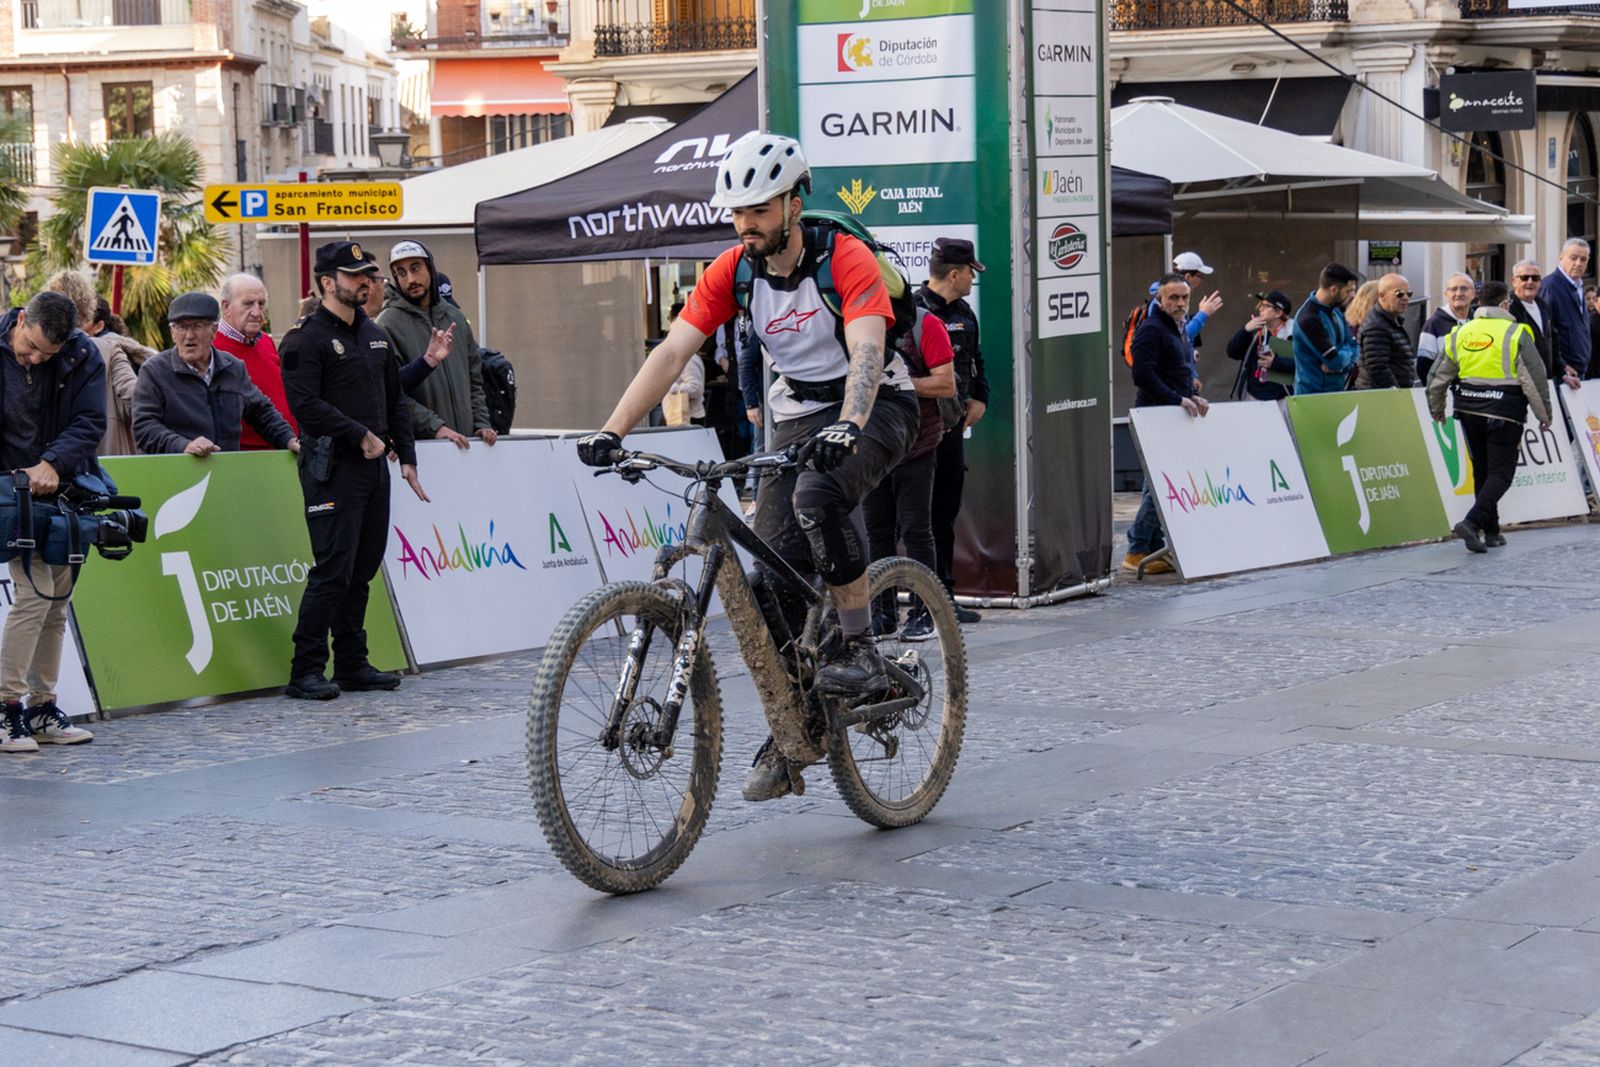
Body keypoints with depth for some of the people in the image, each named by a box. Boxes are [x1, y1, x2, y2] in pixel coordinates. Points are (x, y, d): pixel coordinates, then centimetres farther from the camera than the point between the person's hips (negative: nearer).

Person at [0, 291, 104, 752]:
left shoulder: (84, 356, -6)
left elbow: (90, 422, -10)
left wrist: (53, 464, -24)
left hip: (65, 490, 4)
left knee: (57, 601, 7)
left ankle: (42, 708, 16)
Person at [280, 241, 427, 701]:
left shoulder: (373, 334, 18)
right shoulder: (307, 339, -8)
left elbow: (395, 399, 22)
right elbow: (305, 404, -18)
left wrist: (406, 456, 15)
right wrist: (360, 435, -16)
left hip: (373, 465, 8)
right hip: (333, 468, -8)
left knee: (362, 569, 10)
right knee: (333, 569, -11)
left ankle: (352, 663, 18)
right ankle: (305, 671, -8)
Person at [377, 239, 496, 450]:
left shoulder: (455, 318, 15)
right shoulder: (389, 324, -6)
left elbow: (475, 380, 20)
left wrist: (480, 424, 7)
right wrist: (435, 426, -19)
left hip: (463, 440, 6)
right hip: (416, 442, -5)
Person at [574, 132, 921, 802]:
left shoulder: (845, 259, -20)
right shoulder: (732, 272, -6)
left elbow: (867, 351, -34)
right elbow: (672, 351, -14)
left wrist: (848, 425, -53)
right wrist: (612, 431, -26)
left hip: (875, 407, -5)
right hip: (798, 417, 5)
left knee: (819, 494, -36)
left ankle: (859, 648, -20)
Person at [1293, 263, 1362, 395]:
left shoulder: (1336, 311, 7)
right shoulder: (1309, 319, -22)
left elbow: (1354, 348, 9)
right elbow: (1336, 361, -23)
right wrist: (1347, 352, -1)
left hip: (1336, 391, 8)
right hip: (1314, 393, -8)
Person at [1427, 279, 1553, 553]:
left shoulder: (1459, 334, 7)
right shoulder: (1516, 334, -7)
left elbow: (1437, 379, 11)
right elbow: (1535, 379, -7)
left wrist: (1437, 410, 26)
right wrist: (1544, 415, 4)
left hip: (1469, 412, 5)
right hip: (1504, 414, -5)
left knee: (1482, 471, 17)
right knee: (1501, 472, -1)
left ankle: (1491, 532, 21)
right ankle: (1472, 522, -21)